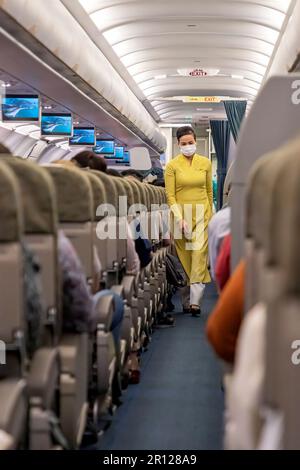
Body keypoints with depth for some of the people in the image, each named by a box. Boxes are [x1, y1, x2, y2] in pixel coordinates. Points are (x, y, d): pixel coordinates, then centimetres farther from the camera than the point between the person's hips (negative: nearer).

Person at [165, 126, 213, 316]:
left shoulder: (205, 163, 6)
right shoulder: (172, 165, -1)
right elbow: (170, 196, -4)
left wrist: (210, 214, 19)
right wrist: (180, 219, -12)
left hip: (202, 214, 1)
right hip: (181, 214, -1)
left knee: (199, 254, -12)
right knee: (185, 257, 3)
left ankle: (195, 301, -16)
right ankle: (187, 297, 14)